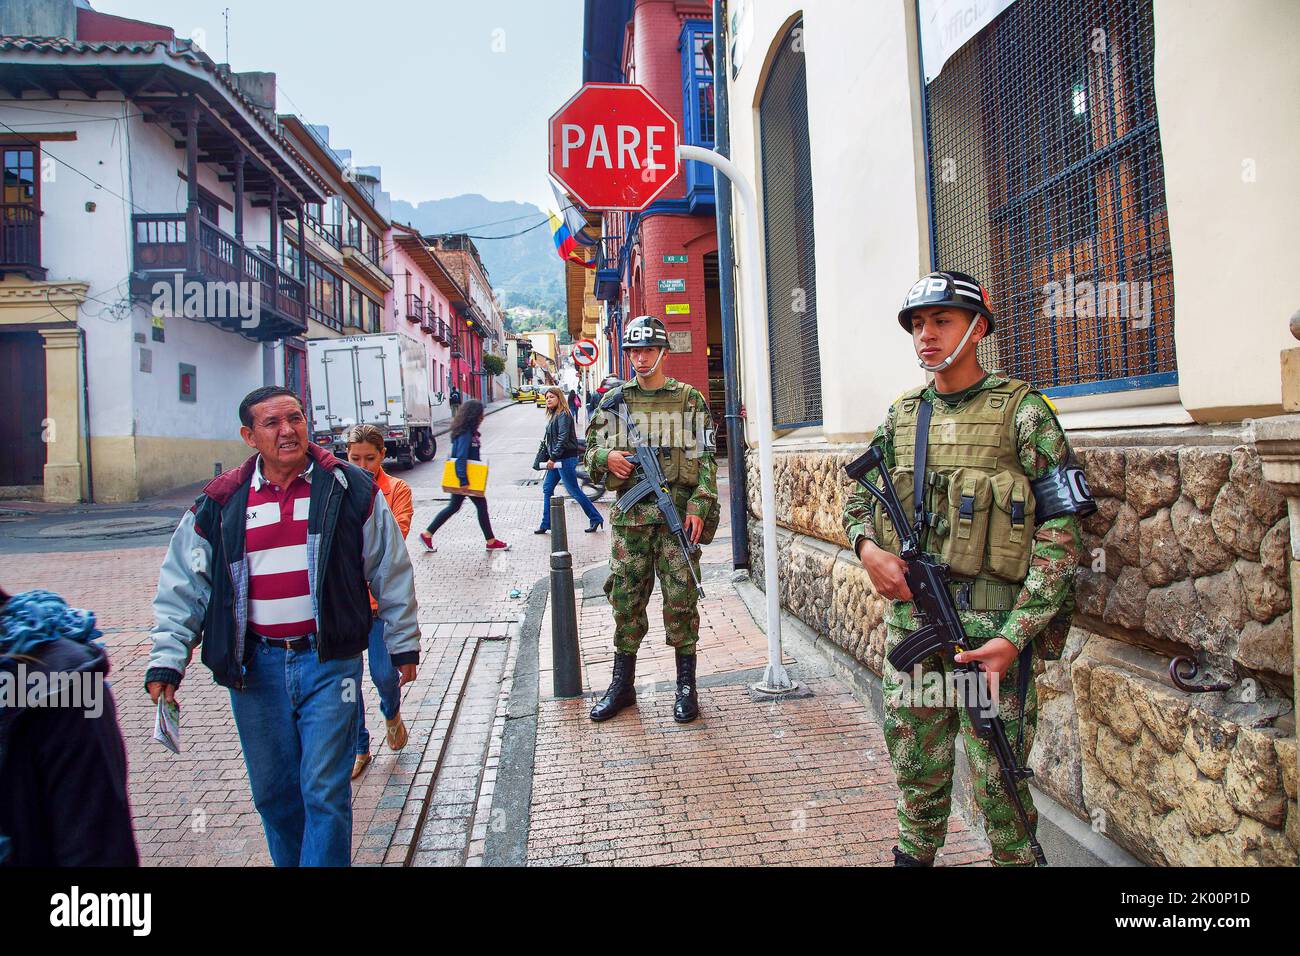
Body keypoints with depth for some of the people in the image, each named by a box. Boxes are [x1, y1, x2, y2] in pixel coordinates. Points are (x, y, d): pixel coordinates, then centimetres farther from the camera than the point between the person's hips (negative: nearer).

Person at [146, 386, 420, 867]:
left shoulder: (350, 490, -2)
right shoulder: (219, 503, 2)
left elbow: (392, 572, 5)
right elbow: (181, 587, 7)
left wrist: (403, 644, 7)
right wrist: (166, 662, -1)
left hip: (328, 660, -2)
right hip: (254, 665, 3)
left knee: (325, 791, -1)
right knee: (272, 792, 15)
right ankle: (289, 861, 37)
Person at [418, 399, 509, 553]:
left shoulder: (470, 432, 9)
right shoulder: (465, 434, -21)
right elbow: (461, 458, -27)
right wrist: (464, 481, -30)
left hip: (463, 477, 10)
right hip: (465, 478, -10)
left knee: (453, 507, 15)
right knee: (481, 505, 1)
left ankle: (427, 534, 18)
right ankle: (491, 542, 12)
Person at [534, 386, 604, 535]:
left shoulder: (563, 415, -14)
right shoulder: (553, 415, 15)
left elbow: (563, 438, -22)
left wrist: (553, 458, -22)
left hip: (565, 459, -10)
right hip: (556, 460, 10)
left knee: (573, 490, -3)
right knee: (547, 488, 10)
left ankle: (596, 518, 8)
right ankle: (546, 524, 15)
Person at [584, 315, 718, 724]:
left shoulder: (690, 400, 5)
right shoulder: (614, 401, 11)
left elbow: (706, 459, 1)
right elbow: (591, 447, 18)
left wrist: (699, 506, -9)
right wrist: (606, 457, -5)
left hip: (679, 514, -2)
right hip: (630, 515, 2)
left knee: (681, 599, 1)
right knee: (626, 598, 7)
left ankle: (686, 687, 14)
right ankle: (622, 685, 20)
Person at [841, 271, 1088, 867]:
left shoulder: (1022, 411, -5)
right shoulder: (901, 416, 9)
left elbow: (1060, 530, -10)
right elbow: (859, 498, 19)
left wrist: (1015, 635, -17)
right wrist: (867, 547, -5)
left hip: (992, 630, -4)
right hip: (908, 617, 4)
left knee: (996, 780, 5)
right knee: (916, 769, 17)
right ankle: (914, 854, 37)